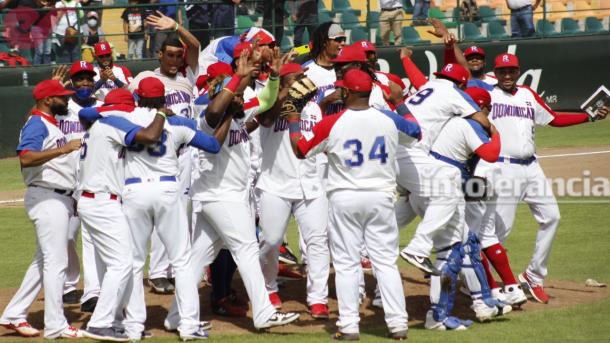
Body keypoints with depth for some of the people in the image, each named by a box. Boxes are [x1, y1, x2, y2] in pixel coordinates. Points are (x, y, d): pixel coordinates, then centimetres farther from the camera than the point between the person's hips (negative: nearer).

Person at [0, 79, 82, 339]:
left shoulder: (51, 125, 18)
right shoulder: (37, 124, -12)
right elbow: (25, 158, -29)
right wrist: (63, 149, -34)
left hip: (60, 198, 10)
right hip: (47, 198, -10)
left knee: (44, 261, 14)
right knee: (55, 262, -8)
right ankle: (55, 326, -5)